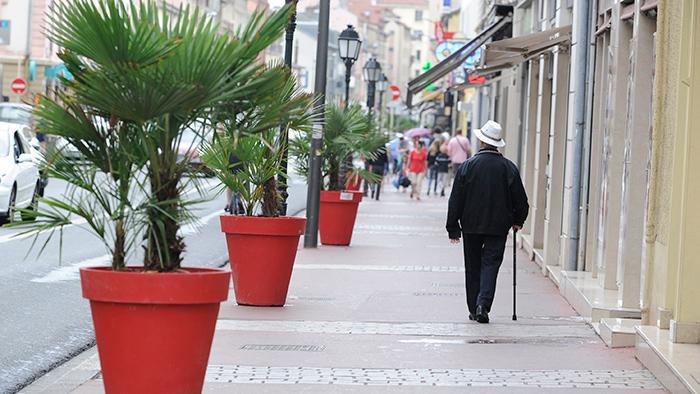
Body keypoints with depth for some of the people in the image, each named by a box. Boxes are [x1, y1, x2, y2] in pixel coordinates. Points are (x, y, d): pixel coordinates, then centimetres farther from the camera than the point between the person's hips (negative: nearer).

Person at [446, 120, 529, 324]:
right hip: (499, 226, 0)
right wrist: (517, 221, 19)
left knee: (473, 267, 11)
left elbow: (456, 200, -4)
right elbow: (521, 200, 3)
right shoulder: (509, 168, -3)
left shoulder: (467, 166, -5)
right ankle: (483, 305, -17)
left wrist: (453, 228, 3)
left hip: (471, 225, 0)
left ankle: (474, 308, 15)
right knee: (490, 264, 1)